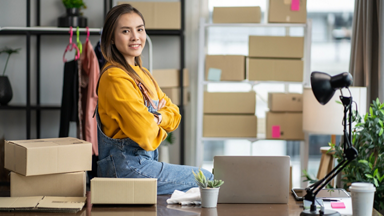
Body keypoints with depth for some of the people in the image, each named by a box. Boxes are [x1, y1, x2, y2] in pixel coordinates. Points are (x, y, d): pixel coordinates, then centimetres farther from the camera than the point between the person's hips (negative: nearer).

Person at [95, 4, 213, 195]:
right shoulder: (115, 78, -17)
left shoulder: (142, 73, 14)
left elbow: (174, 116, 11)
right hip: (125, 166, -9)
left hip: (144, 160, 9)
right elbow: (146, 135, -21)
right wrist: (160, 128, 1)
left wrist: (157, 118, -11)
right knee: (208, 180, -5)